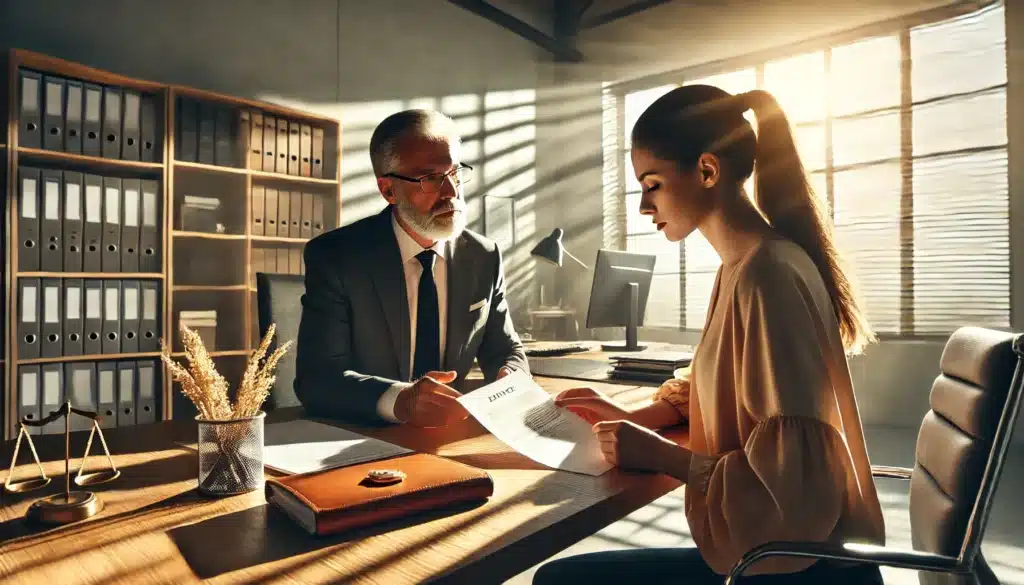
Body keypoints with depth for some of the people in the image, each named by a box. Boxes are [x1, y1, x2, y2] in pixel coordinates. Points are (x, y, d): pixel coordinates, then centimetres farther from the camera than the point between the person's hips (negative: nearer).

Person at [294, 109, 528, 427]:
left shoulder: (484, 258, -1)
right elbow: (315, 378, -17)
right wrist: (399, 399, -34)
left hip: (451, 435, 3)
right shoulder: (333, 256, -10)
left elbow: (505, 350, 7)